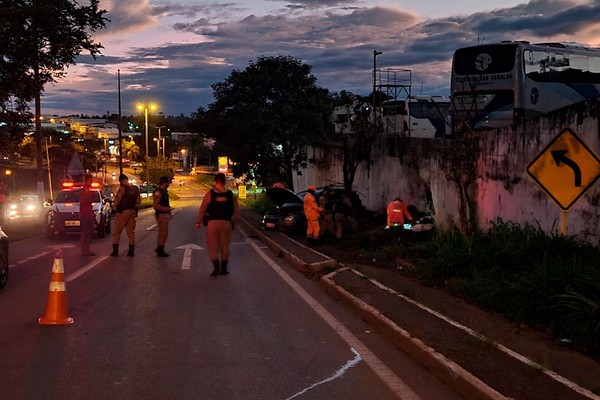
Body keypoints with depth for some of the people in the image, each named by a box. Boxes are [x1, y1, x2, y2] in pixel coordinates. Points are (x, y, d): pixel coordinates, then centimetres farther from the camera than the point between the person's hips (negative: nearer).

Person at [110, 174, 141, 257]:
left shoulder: (122, 188, -13)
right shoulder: (136, 189, 6)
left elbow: (117, 200, -18)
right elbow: (139, 201, 8)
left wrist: (114, 205, 1)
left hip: (122, 212, -6)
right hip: (132, 212, 6)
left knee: (117, 232, 4)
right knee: (131, 232, 9)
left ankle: (115, 251, 3)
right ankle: (131, 251, 8)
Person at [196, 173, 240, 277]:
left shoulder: (210, 194, -6)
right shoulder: (231, 195, 2)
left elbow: (202, 209, -4)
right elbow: (236, 210, 5)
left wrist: (198, 222, 5)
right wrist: (235, 221, 18)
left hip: (213, 222, -2)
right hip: (226, 223, 3)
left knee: (212, 246, 4)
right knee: (224, 246, 13)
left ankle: (216, 268, -8)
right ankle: (223, 269, 18)